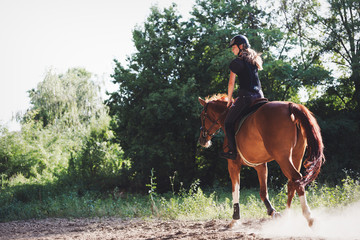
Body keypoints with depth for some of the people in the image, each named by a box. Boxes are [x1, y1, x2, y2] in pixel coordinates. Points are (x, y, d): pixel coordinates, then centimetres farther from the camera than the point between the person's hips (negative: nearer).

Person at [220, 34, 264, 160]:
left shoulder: (236, 63, -4)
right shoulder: (254, 60, 17)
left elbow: (231, 83, -3)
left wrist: (229, 100, 10)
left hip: (245, 96, -7)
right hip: (259, 96, 7)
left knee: (228, 122, 3)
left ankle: (233, 152, -2)